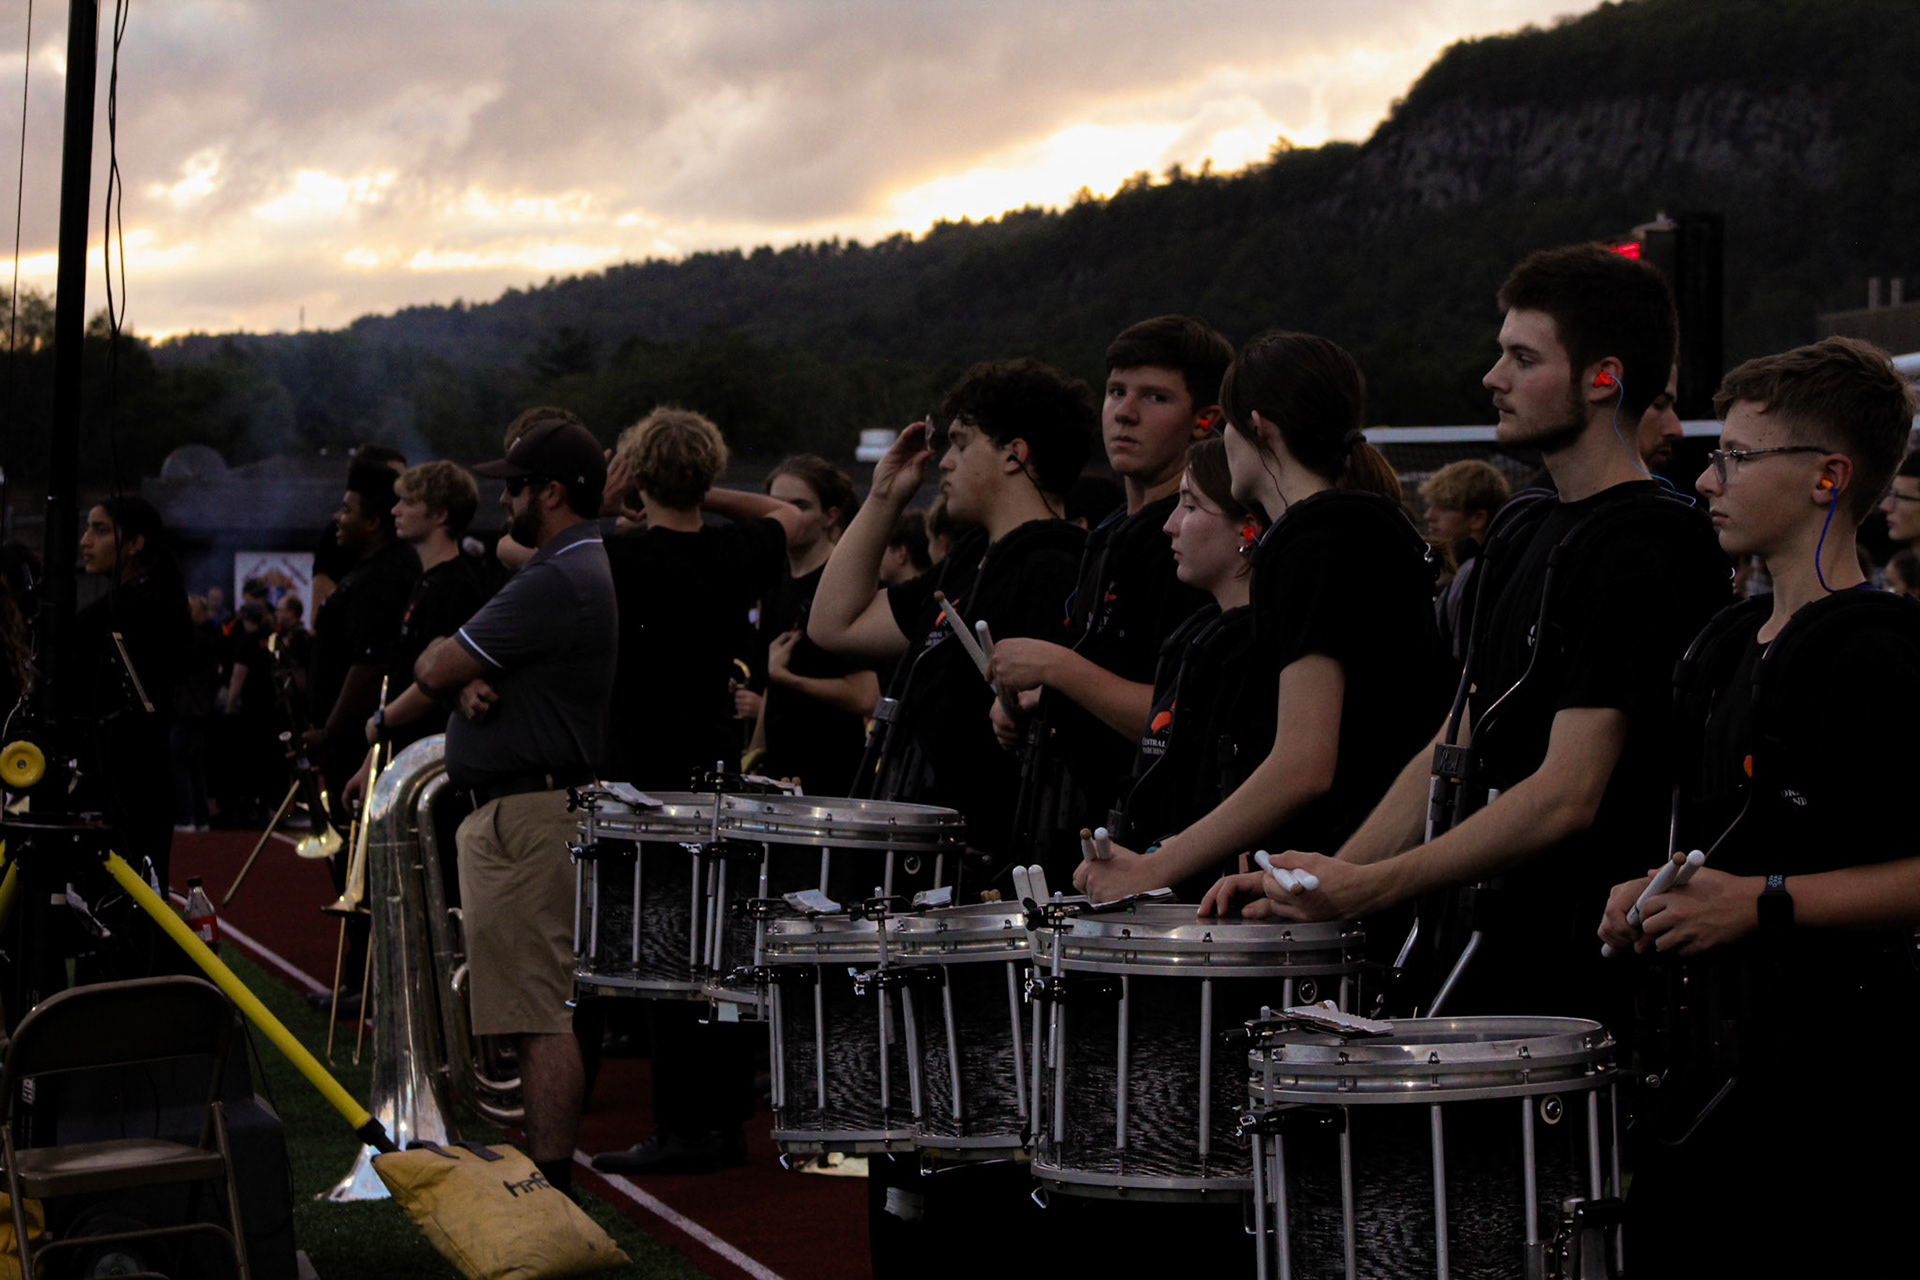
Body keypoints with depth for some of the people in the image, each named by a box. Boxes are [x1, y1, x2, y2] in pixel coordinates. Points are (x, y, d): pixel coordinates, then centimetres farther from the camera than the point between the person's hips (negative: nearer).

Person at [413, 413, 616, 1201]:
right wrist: (474, 684, -7)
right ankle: (549, 1177, 23)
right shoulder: (586, 567, 18)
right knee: (540, 1008, 16)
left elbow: (435, 670, -17)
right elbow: (464, 674, 16)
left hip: (527, 817, -11)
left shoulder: (559, 580, -18)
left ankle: (549, 1186, -13)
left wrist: (447, 668, 7)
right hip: (516, 814, 11)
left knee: (540, 1012, -12)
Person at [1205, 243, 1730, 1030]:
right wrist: (1318, 878, 7)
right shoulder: (1520, 533, 15)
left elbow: (1567, 797, -19)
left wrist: (1364, 890, -19)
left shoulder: (1646, 550, -13)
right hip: (1471, 959, 8)